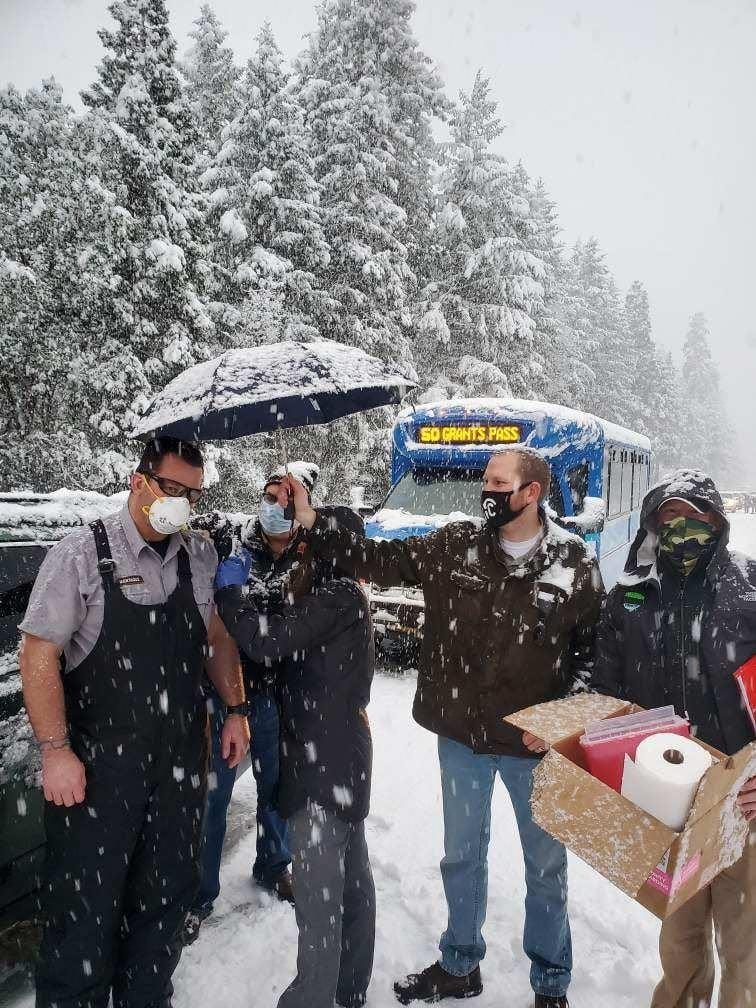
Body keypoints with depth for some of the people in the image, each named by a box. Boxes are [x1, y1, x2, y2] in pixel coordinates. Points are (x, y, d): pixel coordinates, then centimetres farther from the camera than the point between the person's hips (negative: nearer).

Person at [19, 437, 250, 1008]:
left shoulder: (199, 557, 2)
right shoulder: (82, 555, -11)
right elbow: (39, 654, -11)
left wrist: (235, 709, 8)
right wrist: (56, 751, -14)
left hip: (181, 756, 5)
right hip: (100, 760, -4)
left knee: (167, 895, 18)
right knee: (87, 904, 9)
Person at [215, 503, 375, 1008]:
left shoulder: (336, 597, -18)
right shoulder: (344, 595, 12)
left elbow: (267, 642, -22)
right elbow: (280, 622, 11)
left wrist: (229, 590, -10)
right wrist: (241, 590, 1)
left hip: (324, 762, -10)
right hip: (343, 756, 10)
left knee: (318, 892, 0)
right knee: (351, 876, 20)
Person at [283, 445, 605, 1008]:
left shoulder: (575, 563, -11)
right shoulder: (455, 546, -6)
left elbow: (594, 649, -4)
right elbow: (380, 561, -6)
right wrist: (313, 524, -15)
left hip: (536, 744, -2)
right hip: (461, 736, 2)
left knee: (546, 865, 17)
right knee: (462, 856, 21)